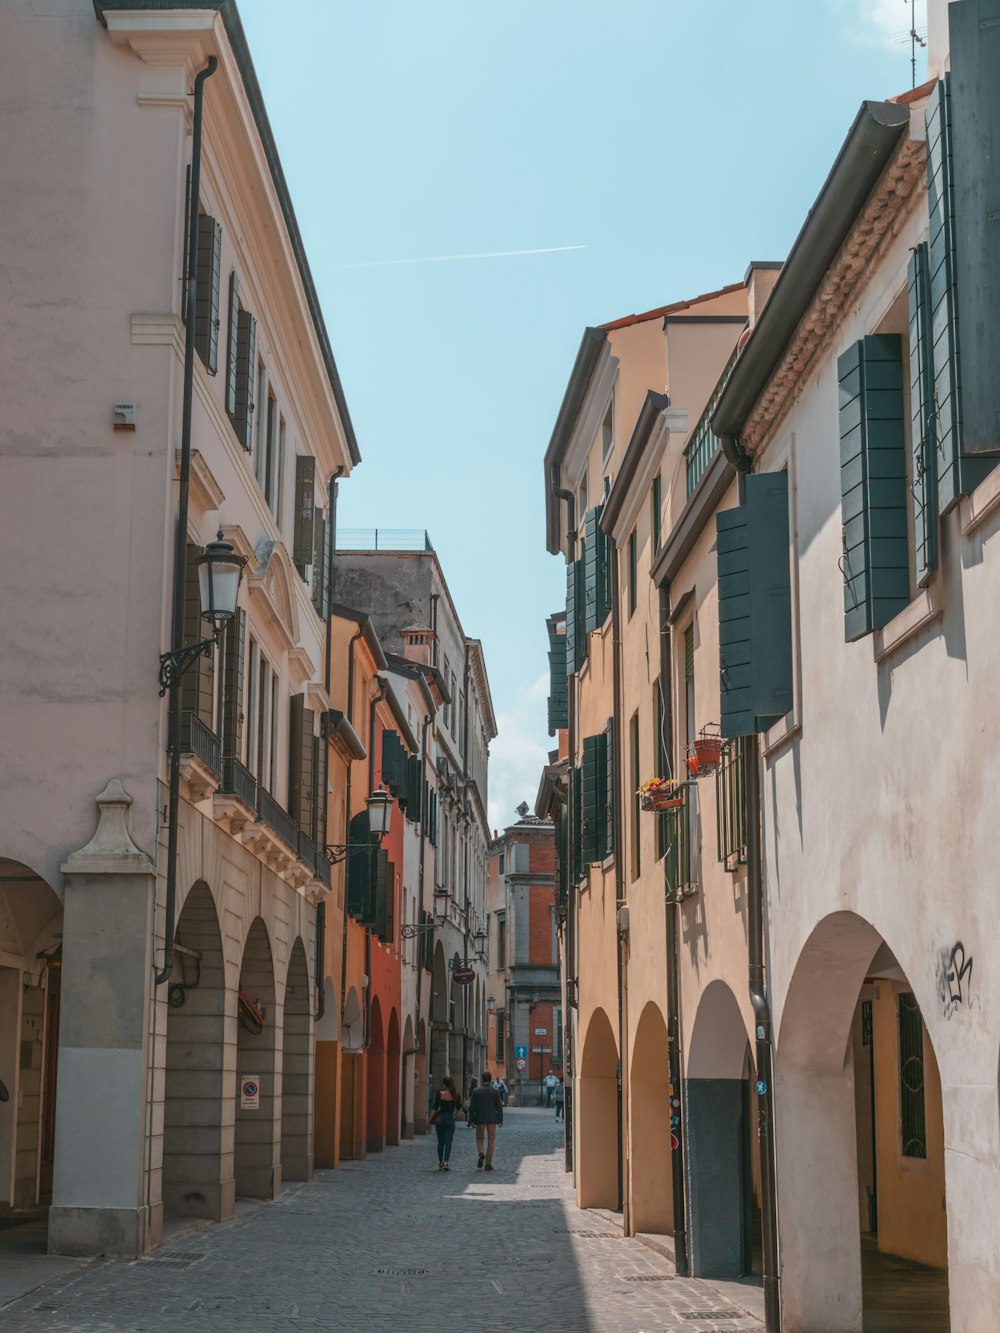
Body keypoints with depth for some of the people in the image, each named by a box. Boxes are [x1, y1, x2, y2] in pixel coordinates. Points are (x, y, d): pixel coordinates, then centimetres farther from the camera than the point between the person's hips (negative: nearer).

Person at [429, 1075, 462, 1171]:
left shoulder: (439, 1094, -9)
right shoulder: (456, 1095, -3)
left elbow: (434, 1108, -8)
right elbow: (458, 1108, 10)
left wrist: (431, 1119, 1)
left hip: (440, 1119, 0)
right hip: (450, 1119, 0)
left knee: (440, 1142, 13)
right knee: (448, 1141, -2)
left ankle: (440, 1162, 18)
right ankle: (445, 1161, -18)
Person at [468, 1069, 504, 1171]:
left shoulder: (476, 1091, -4)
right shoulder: (495, 1091, -3)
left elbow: (472, 1107, -3)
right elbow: (499, 1106, -1)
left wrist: (472, 1119, 6)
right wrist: (500, 1119, 7)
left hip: (480, 1119, 0)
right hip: (492, 1119, 0)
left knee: (479, 1138, 16)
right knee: (491, 1141, 8)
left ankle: (481, 1153, -13)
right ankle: (488, 1164, 6)